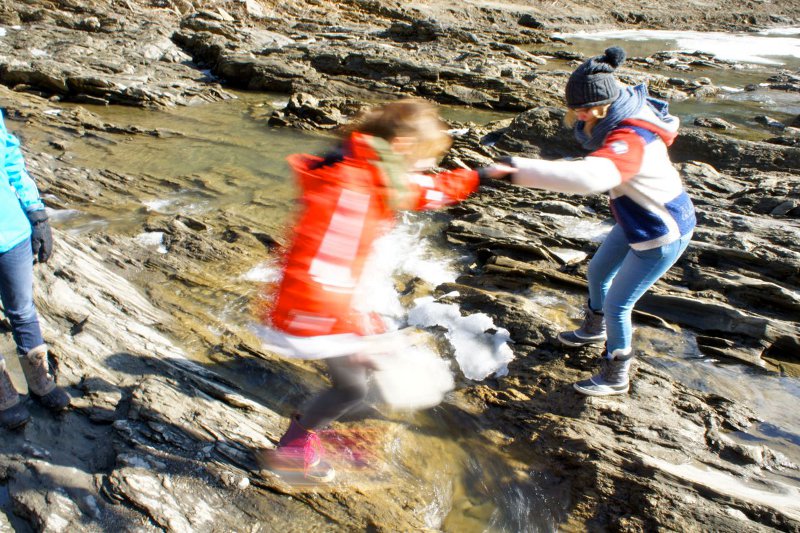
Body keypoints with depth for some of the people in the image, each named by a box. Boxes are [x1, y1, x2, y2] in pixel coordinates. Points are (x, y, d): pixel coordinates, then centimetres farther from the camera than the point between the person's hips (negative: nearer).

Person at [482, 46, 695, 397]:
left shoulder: (630, 139, -39)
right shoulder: (622, 117, -10)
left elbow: (592, 177, -59)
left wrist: (518, 169, -64)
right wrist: (586, 124, -11)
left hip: (662, 235, -10)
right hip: (637, 221, 10)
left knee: (616, 304, 2)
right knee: (598, 272, 25)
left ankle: (616, 376, 26)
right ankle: (594, 330, 54)